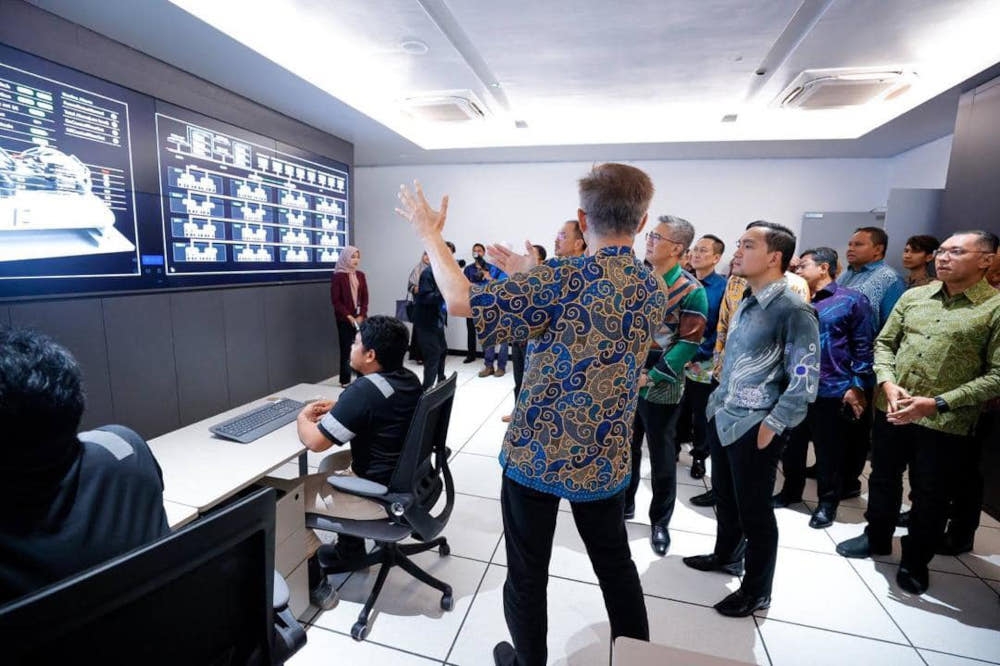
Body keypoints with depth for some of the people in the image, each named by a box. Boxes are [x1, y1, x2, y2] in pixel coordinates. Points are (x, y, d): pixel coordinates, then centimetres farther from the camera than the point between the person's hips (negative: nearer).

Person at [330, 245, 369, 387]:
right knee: (346, 349, 0)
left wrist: (361, 315, -4)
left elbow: (365, 297, 8)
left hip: (360, 318, 4)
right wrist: (349, 316, -14)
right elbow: (335, 300, -8)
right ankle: (345, 380, 9)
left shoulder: (360, 275, 10)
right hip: (345, 319, -4)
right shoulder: (337, 276, -5)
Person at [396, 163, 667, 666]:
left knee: (527, 572, 17)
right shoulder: (653, 291, 0)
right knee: (615, 565, 25)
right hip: (606, 459, 5)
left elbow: (461, 301, -21)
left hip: (537, 453, -5)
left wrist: (429, 233, -7)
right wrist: (531, 277, 16)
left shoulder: (564, 279, -20)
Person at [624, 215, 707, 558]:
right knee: (625, 448, 18)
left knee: (661, 457, 11)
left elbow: (689, 343, -13)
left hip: (661, 388, -5)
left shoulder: (692, 291, -10)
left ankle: (660, 521, 30)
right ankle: (623, 504, 38)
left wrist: (651, 376, -17)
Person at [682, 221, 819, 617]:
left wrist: (772, 425, -16)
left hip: (754, 428, -8)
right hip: (722, 418, 8)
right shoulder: (746, 303, 9)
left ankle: (756, 592, 28)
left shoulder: (793, 310, -16)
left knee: (754, 511, 8)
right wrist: (719, 402, 15)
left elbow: (805, 379, -17)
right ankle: (726, 556, 46)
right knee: (724, 496, 23)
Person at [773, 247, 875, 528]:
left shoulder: (852, 300, -3)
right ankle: (791, 491, 35)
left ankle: (827, 502, 27)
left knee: (827, 452, 9)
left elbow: (864, 347, -6)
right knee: (791, 446, 16)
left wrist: (858, 387, -10)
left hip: (830, 392, -5)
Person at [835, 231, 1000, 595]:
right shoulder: (913, 297, 5)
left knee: (930, 497, 13)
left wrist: (938, 403, -20)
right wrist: (888, 384, -9)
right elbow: (884, 343, 8)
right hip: (890, 411, 4)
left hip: (945, 424, -4)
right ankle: (877, 537, 41)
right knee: (883, 479, 19)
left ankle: (915, 561, 34)